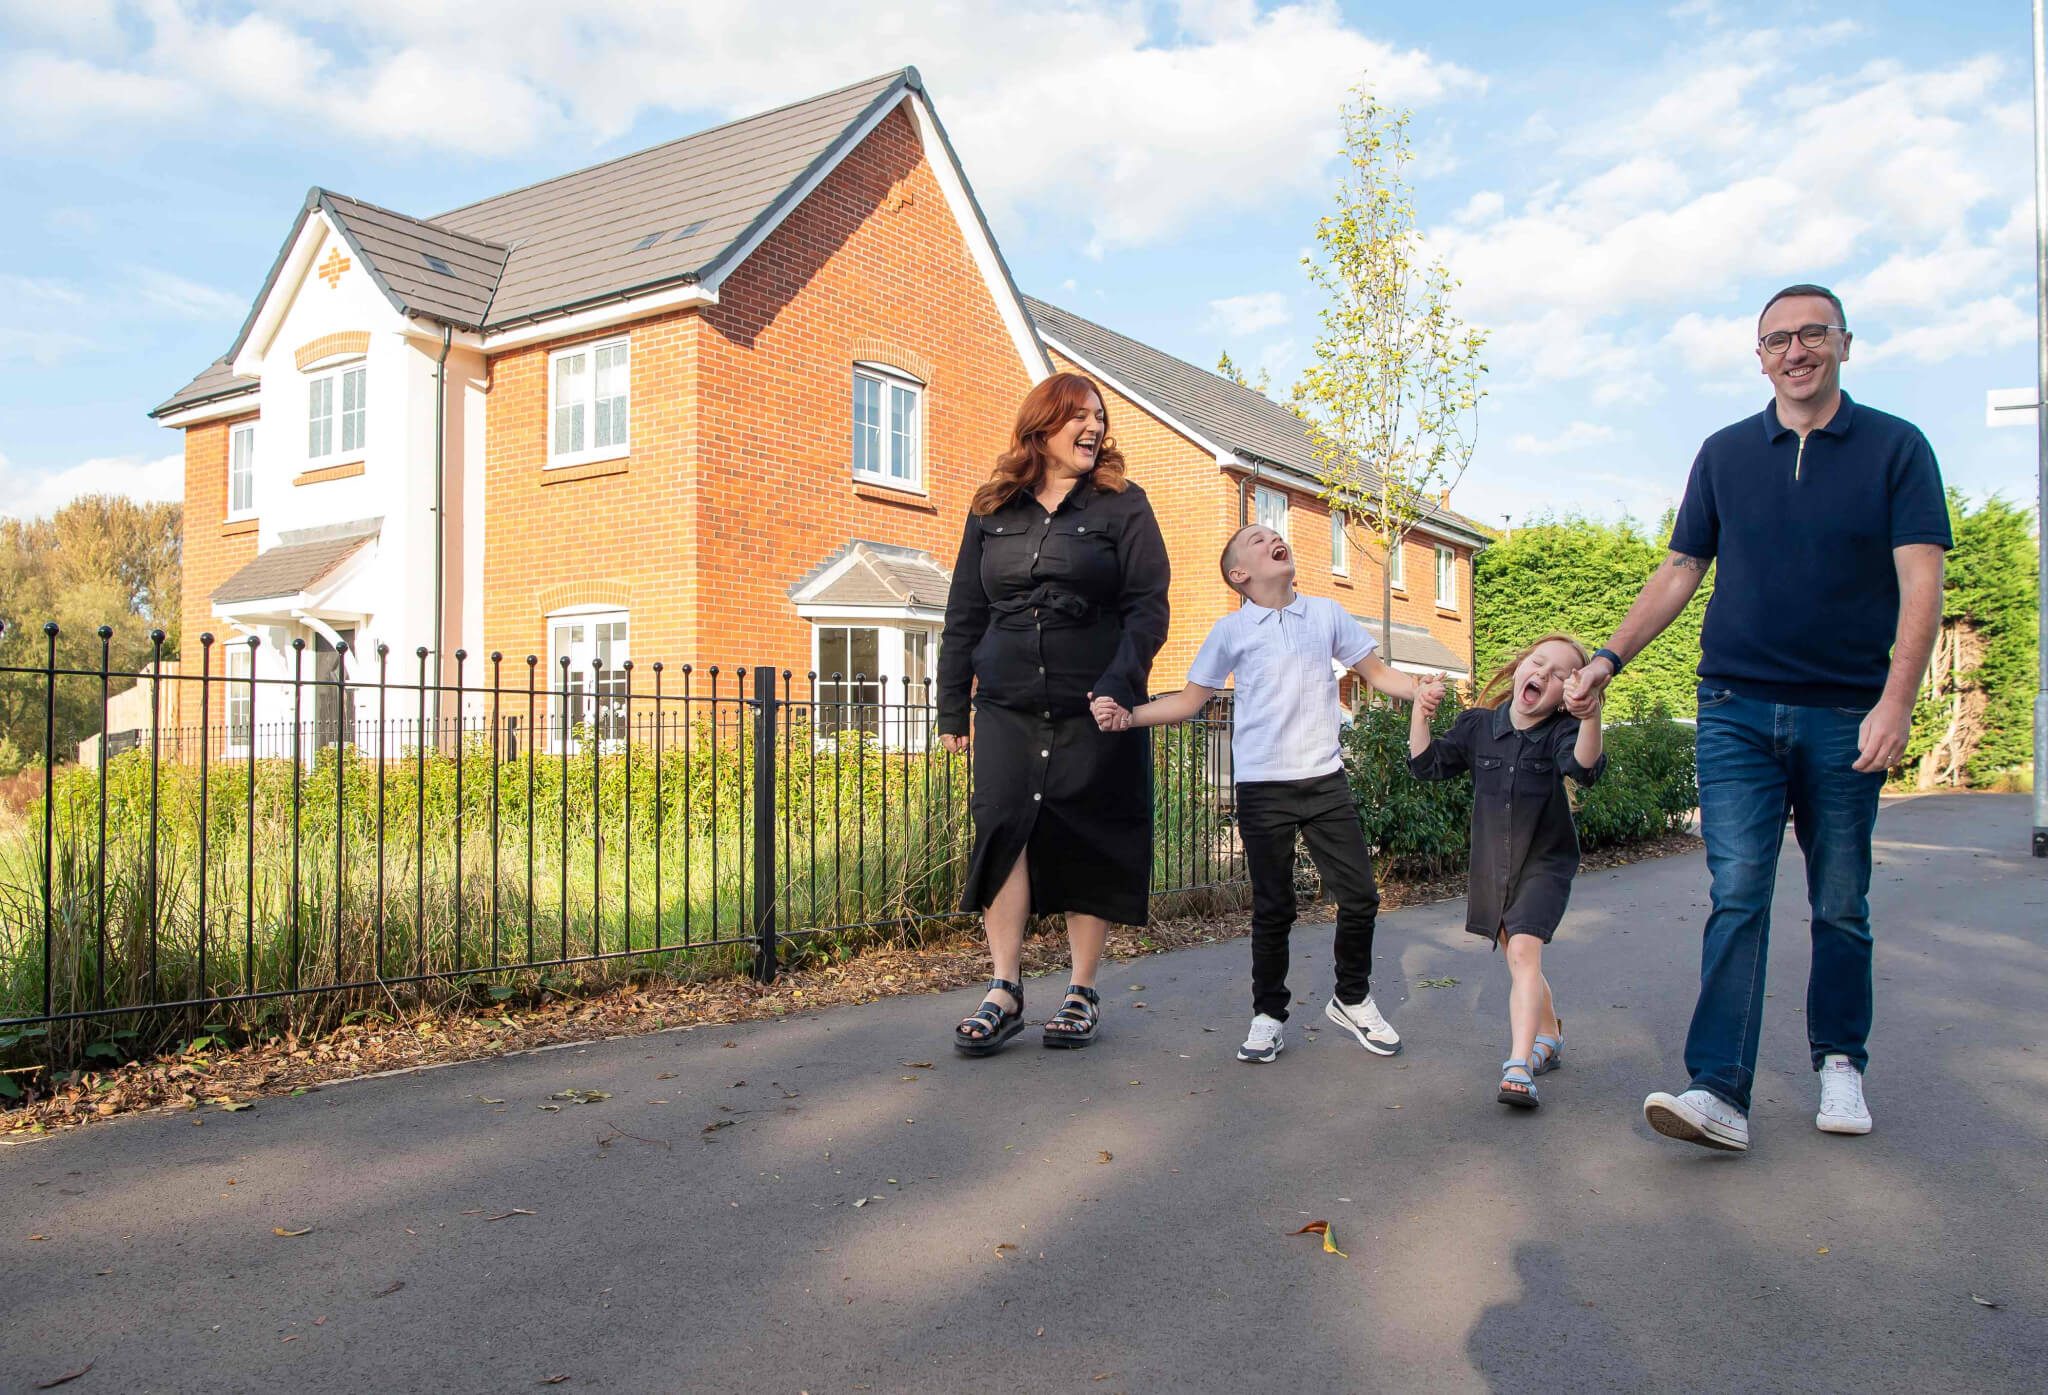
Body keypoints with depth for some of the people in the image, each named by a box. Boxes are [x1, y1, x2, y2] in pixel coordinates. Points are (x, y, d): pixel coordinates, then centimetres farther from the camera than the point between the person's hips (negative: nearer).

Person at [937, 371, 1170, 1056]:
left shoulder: (1122, 506, 4)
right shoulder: (992, 511, 12)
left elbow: (1148, 608, -3)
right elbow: (964, 614, 14)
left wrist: (1119, 684, -17)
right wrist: (953, 706, 9)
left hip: (1094, 713, -2)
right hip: (1006, 709, 2)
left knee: (1086, 845, 2)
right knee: (1002, 830, -9)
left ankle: (1082, 992, 15)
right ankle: (1004, 991, -1)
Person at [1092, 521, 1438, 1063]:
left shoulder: (1327, 613, 7)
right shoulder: (1231, 630, 1)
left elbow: (1378, 673, 12)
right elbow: (1189, 700, 3)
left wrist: (1427, 691, -6)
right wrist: (1127, 716, -11)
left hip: (1325, 780, 2)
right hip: (1263, 788, -2)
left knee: (1360, 897, 3)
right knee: (1273, 908, 3)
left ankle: (1351, 999, 26)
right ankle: (1268, 1014, 21)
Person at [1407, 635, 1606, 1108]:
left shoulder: (1561, 732, -14)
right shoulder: (1477, 726, -3)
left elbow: (1585, 768, -35)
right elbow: (1428, 765, -3)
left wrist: (1591, 715, -53)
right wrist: (1420, 715, -18)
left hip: (1545, 861, -5)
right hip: (1491, 865, 5)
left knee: (1523, 950, -22)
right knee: (1518, 959, 18)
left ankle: (1519, 1067, -25)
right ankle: (1549, 1037, 42)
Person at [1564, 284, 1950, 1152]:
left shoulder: (1895, 448, 2)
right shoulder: (1724, 454, 9)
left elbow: (1920, 583, -6)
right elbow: (1679, 573, 13)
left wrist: (1896, 702, -19)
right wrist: (1608, 660, 4)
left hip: (1845, 717, -1)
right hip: (1737, 711, 1)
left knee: (1840, 906, 10)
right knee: (1737, 895, -8)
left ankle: (1840, 1064, 29)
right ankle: (1720, 1093, -12)